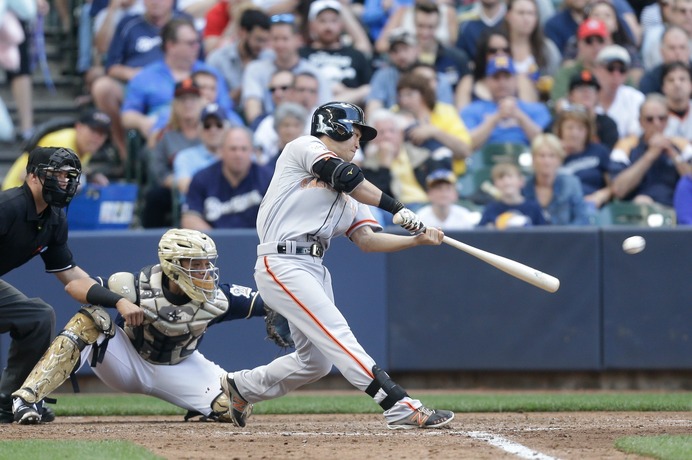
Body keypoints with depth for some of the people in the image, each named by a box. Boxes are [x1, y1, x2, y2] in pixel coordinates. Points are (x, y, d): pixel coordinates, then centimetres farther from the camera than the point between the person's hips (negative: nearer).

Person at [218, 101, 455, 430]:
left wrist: (417, 239, 1)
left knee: (316, 360, 9)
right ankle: (400, 407, -31)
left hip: (314, 268, 9)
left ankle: (241, 386, 29)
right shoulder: (305, 147, 2)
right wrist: (396, 208, -11)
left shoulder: (348, 194, 24)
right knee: (337, 334, -19)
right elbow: (343, 177, -13)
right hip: (282, 264, -9)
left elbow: (366, 240, 13)